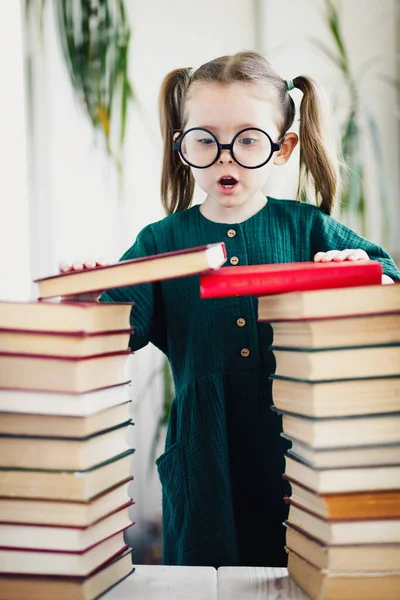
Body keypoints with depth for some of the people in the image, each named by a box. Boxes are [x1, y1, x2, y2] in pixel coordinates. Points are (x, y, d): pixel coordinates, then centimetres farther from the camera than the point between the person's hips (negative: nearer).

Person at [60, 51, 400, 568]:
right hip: (204, 451, 1)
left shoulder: (307, 228, 4)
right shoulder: (161, 241, 5)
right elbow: (123, 324, -5)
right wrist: (91, 299, -26)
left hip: (295, 437, 0)